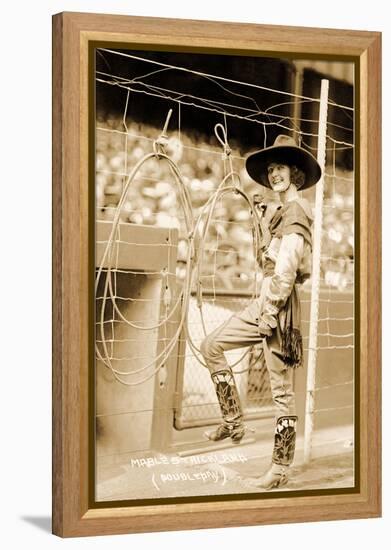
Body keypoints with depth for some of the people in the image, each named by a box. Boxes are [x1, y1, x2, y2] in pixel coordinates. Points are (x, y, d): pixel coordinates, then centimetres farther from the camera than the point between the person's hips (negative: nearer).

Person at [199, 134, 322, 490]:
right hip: (265, 301, 10)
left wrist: (270, 311, -20)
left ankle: (281, 468, 6)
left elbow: (287, 267, -19)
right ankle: (234, 421, 17)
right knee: (212, 346, 10)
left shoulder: (295, 211, -11)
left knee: (282, 388, -3)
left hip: (280, 304, -10)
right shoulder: (274, 211, 18)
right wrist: (265, 307, 19)